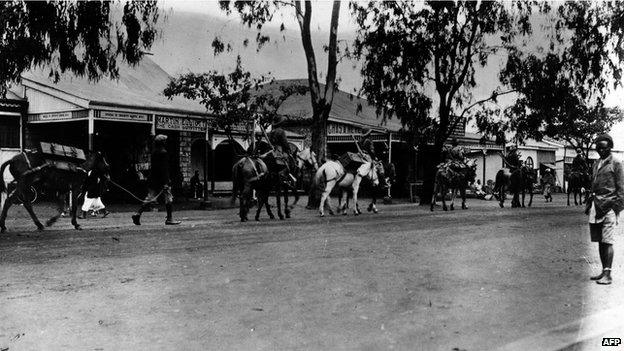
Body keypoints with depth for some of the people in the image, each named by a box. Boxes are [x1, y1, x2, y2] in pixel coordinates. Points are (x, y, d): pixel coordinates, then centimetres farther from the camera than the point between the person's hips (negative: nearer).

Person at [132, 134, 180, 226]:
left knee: (150, 198, 8)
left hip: (152, 179, 8)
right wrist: (166, 182, -20)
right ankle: (169, 219, 5)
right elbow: (164, 169, -18)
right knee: (168, 199, 2)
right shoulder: (163, 152, -13)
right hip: (161, 180, -8)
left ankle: (138, 214, -3)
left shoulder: (154, 152, 14)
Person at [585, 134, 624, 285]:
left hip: (609, 205, -7)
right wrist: (590, 203, 17)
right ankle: (604, 271, 15)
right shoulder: (596, 164, 18)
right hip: (596, 204, 7)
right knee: (599, 241, 8)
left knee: (607, 241, -10)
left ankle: (608, 274, -9)